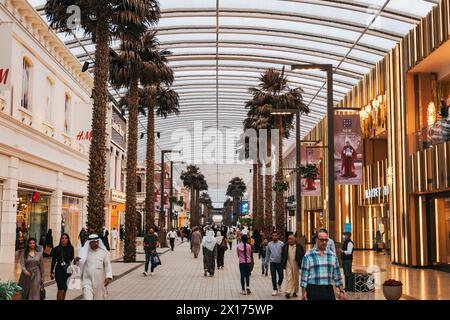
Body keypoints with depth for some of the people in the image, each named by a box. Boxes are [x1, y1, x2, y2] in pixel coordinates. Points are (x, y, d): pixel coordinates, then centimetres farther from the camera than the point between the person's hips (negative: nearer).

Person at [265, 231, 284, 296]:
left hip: (280, 262, -1)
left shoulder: (281, 244, -4)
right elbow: (268, 254, 12)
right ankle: (275, 289, 13)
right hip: (272, 262, 1)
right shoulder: (269, 244, 4)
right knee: (273, 277, 2)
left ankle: (279, 284, 32)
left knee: (281, 276, 1)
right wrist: (266, 262, 14)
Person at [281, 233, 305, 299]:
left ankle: (294, 292, 20)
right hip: (288, 264, 0)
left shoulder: (299, 246, -3)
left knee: (295, 278, 8)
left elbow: (302, 256, -1)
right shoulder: (285, 246, 2)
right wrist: (282, 264, 4)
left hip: (296, 264, 0)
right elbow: (283, 256, 8)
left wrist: (301, 264, -6)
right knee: (288, 278, -7)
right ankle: (288, 292, -11)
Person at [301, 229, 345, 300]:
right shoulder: (308, 256, -2)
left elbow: (337, 275, 11)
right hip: (313, 289, -3)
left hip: (328, 289, 3)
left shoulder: (332, 255, 9)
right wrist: (304, 292, -5)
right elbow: (304, 275, -2)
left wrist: (341, 291, 9)